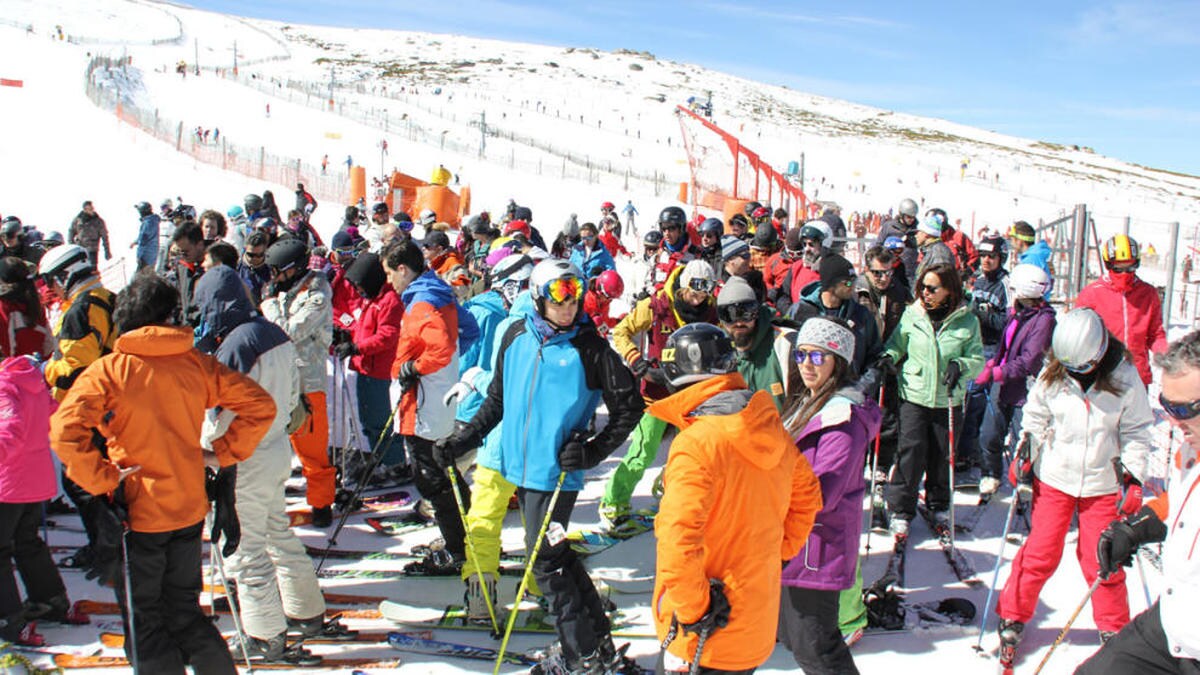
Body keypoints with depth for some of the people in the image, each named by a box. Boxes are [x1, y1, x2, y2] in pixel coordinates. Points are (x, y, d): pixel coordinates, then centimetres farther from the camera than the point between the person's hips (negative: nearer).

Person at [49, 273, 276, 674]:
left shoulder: (108, 370, -11)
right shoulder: (196, 363, -2)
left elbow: (65, 431, -23)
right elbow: (259, 405, -3)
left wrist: (102, 481, -13)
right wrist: (225, 453, 2)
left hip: (135, 513, -4)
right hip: (189, 510, 4)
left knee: (145, 625, 10)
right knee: (184, 614, 20)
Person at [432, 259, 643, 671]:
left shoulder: (589, 347, -9)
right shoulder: (517, 337, 4)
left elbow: (629, 407, -5)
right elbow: (497, 400, 14)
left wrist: (592, 451, -14)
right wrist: (462, 441, 9)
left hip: (556, 470, -6)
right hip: (520, 464, 6)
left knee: (546, 559, -3)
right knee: (554, 554, 14)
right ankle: (599, 640, 29)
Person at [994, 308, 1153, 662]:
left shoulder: (1124, 378, -10)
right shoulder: (1052, 375, -7)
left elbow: (1137, 431, -2)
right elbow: (1035, 418, 6)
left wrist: (1132, 475, -8)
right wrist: (1024, 456, -3)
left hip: (1103, 484, 0)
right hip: (1054, 477, 1)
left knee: (1102, 561, 5)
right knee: (1040, 553, 4)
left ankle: (1114, 629, 27)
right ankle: (1012, 617, 20)